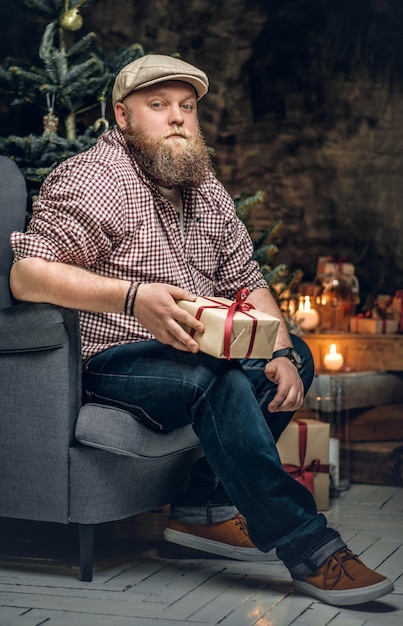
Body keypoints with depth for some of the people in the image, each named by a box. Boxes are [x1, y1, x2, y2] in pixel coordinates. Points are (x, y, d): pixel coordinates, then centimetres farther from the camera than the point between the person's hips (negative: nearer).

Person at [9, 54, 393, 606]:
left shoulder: (205, 189, 14)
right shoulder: (92, 179, -10)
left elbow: (245, 281, 14)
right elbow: (27, 274, -22)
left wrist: (283, 355, -5)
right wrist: (133, 296, -34)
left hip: (196, 350, 9)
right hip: (110, 359, -9)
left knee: (296, 355, -2)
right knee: (218, 378, -32)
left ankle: (205, 505, -9)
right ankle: (306, 546, -28)